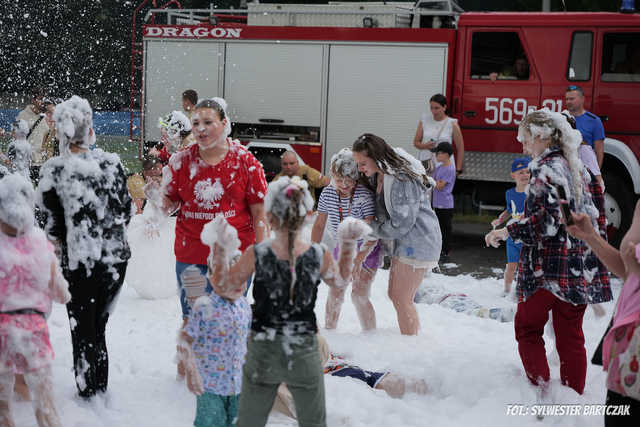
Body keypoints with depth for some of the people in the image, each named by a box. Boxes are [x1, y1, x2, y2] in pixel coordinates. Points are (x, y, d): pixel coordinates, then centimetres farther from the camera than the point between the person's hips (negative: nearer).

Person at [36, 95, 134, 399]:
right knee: (99, 325, 19)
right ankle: (102, 389, 27)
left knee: (83, 331, 12)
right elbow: (126, 212, 3)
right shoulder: (111, 163, -4)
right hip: (117, 257, 3)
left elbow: (53, 227, -7)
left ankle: (89, 393, 21)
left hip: (80, 262, -3)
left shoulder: (52, 171, -12)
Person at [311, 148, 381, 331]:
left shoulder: (365, 196, -27)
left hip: (367, 250, -4)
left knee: (359, 296, -13)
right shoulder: (328, 193, -12)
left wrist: (359, 257, -44)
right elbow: (319, 225, -2)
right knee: (335, 293, 4)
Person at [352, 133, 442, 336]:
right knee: (394, 295, 14)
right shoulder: (379, 174, 4)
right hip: (403, 242, 10)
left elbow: (401, 224, -23)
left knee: (402, 300, -6)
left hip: (417, 242, -10)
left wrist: (370, 228, -11)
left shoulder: (400, 180, -26)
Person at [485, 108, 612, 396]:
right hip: (582, 269, 7)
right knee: (570, 335, 12)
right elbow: (598, 216, 15)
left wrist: (508, 231, -14)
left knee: (528, 328, 7)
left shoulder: (545, 168, -12)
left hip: (548, 268, -7)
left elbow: (549, 218, -22)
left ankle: (542, 391, 0)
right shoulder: (580, 168, 13)